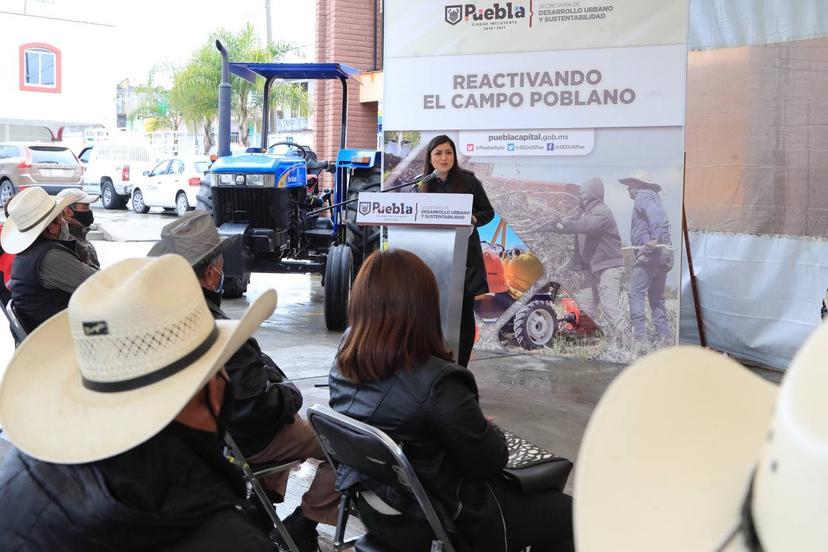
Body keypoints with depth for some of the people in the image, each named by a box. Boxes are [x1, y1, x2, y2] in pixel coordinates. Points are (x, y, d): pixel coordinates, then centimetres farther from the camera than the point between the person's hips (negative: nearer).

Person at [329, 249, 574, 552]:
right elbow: (488, 461, -19)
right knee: (564, 513, 10)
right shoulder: (437, 384, -32)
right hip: (436, 527, -7)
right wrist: (492, 432, 4)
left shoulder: (343, 365, -10)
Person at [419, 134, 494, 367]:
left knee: (464, 312, 2)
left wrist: (473, 218, -15)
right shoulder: (424, 185, 6)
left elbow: (488, 212, 5)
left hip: (465, 256, -2)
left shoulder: (468, 181, -2)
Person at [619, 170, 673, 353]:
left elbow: (654, 214, -22)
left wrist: (654, 238, -32)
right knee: (656, 296, 14)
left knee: (636, 292, -12)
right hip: (664, 253, 10)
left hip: (649, 251, -10)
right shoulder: (654, 197, 27)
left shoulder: (643, 196, -3)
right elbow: (662, 220, 22)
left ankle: (640, 338, -19)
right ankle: (664, 337, 12)